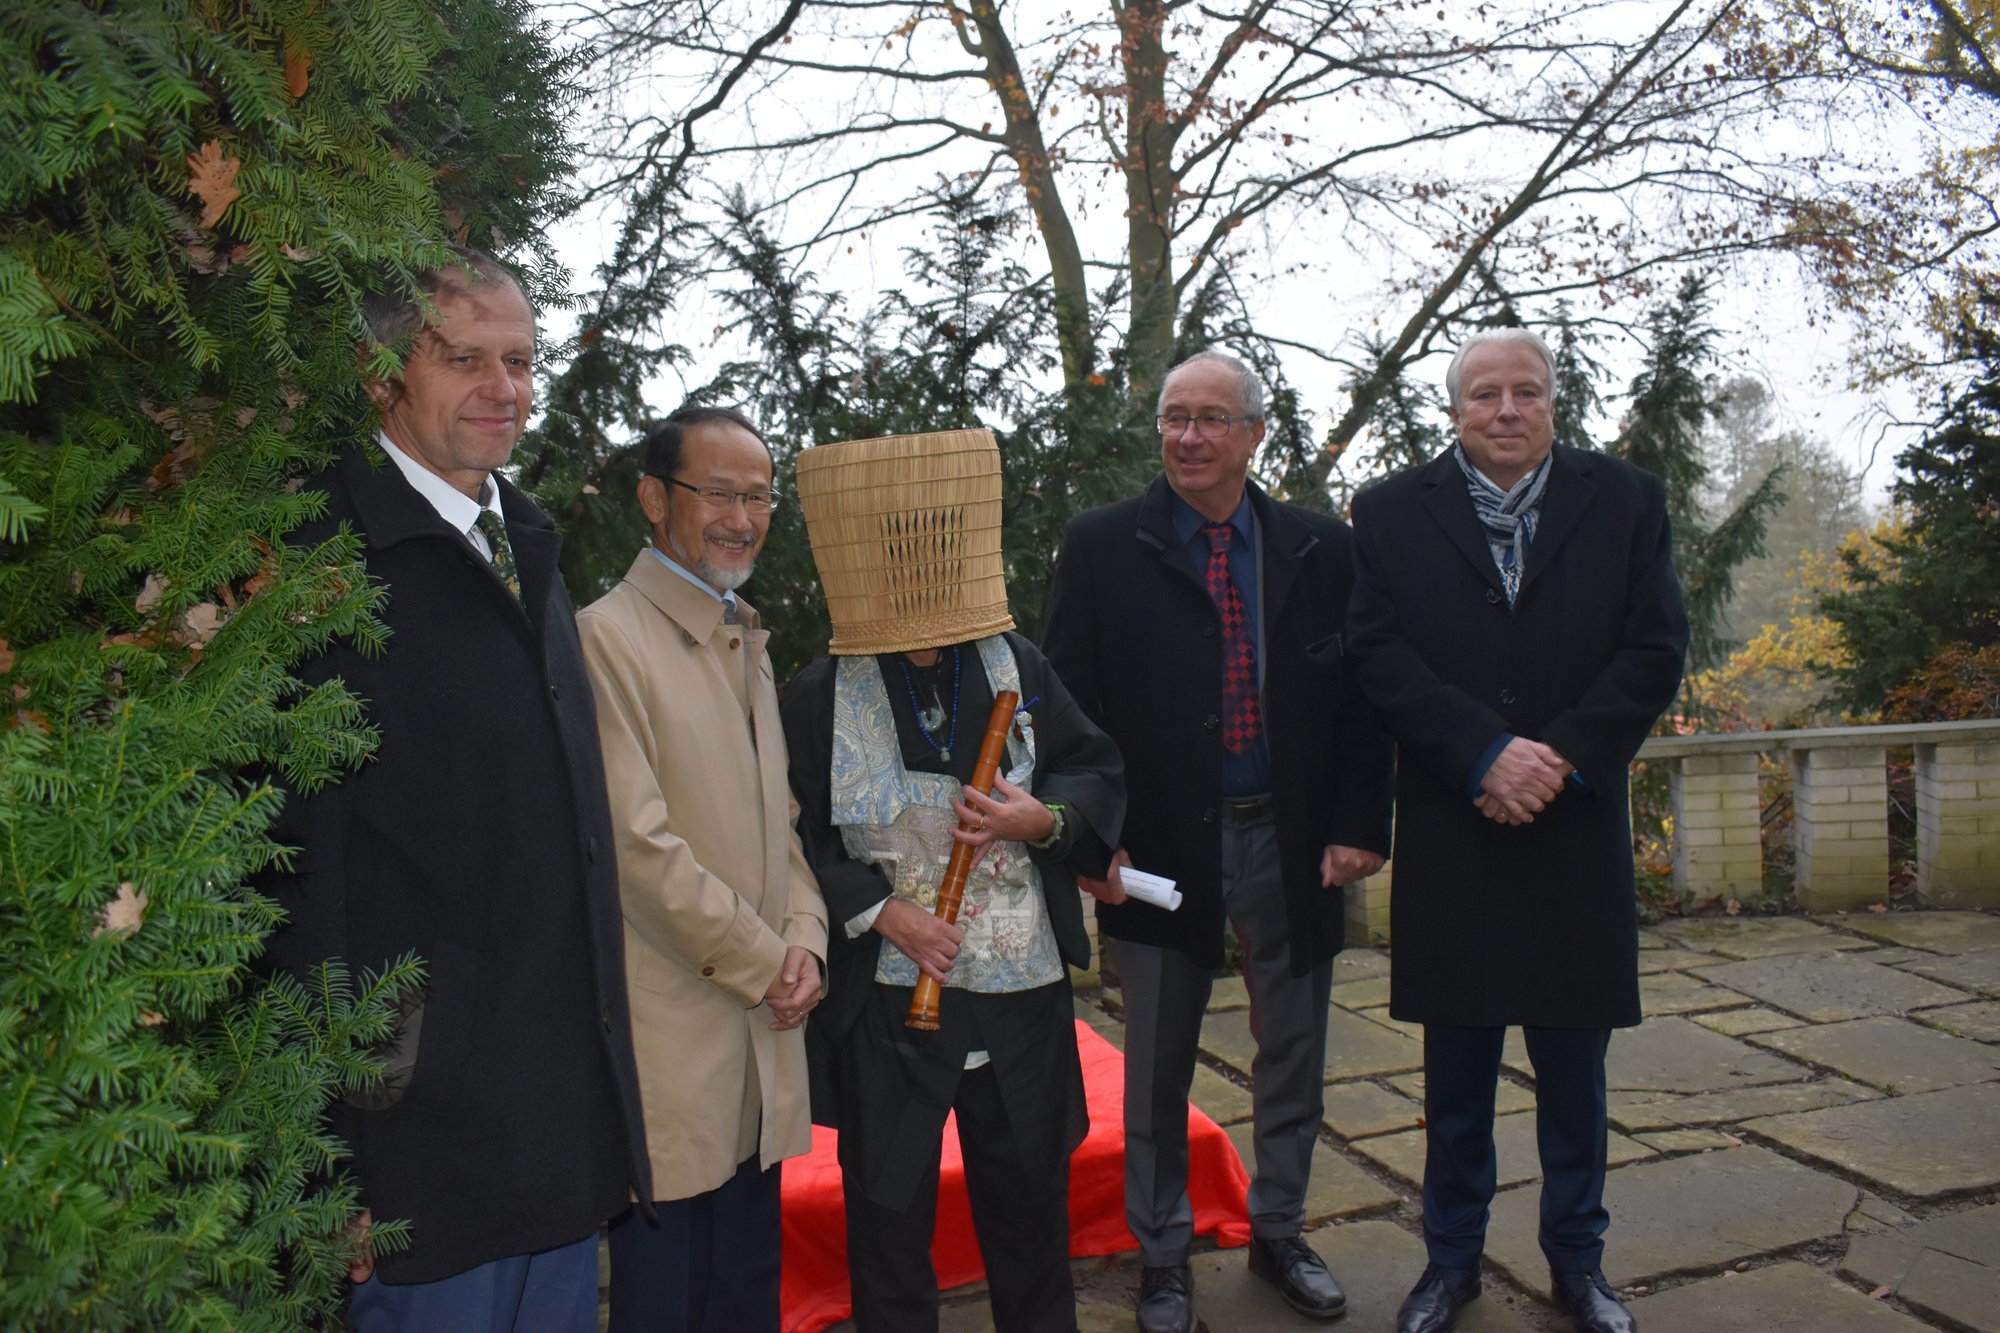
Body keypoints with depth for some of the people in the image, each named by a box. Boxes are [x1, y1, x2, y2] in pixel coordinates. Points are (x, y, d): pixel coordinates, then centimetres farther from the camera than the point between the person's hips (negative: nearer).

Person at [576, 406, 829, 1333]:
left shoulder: (745, 639, 15)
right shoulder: (609, 636, -13)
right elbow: (638, 842, -18)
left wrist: (803, 937, 0)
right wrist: (763, 962, -11)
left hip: (762, 1022, 8)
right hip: (671, 1035, -7)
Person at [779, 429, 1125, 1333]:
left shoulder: (1018, 666, -1)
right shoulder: (817, 698, -7)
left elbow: (1099, 774, 3)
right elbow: (792, 841, -5)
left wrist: (1043, 820, -16)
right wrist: (876, 910, -16)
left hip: (1022, 989, 2)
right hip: (885, 996, -2)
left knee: (1030, 1198, 19)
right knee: (889, 1208, 14)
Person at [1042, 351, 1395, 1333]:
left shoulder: (1321, 549, 3)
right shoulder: (1102, 547, -3)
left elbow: (1359, 698, 5)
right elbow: (1068, 700, -5)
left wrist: (1357, 827, -3)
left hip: (1290, 844, 3)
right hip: (1160, 845, -2)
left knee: (1293, 1057, 16)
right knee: (1157, 1073, 11)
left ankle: (1278, 1234, 39)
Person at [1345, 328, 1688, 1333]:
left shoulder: (1626, 502, 5)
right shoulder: (1392, 512, 2)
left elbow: (1655, 649, -1)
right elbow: (1380, 654, -7)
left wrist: (1559, 757, -13)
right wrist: (1486, 754, -16)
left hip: (1578, 827, 1)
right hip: (1448, 832, -1)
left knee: (1574, 1059, 13)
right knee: (1455, 1067, 10)